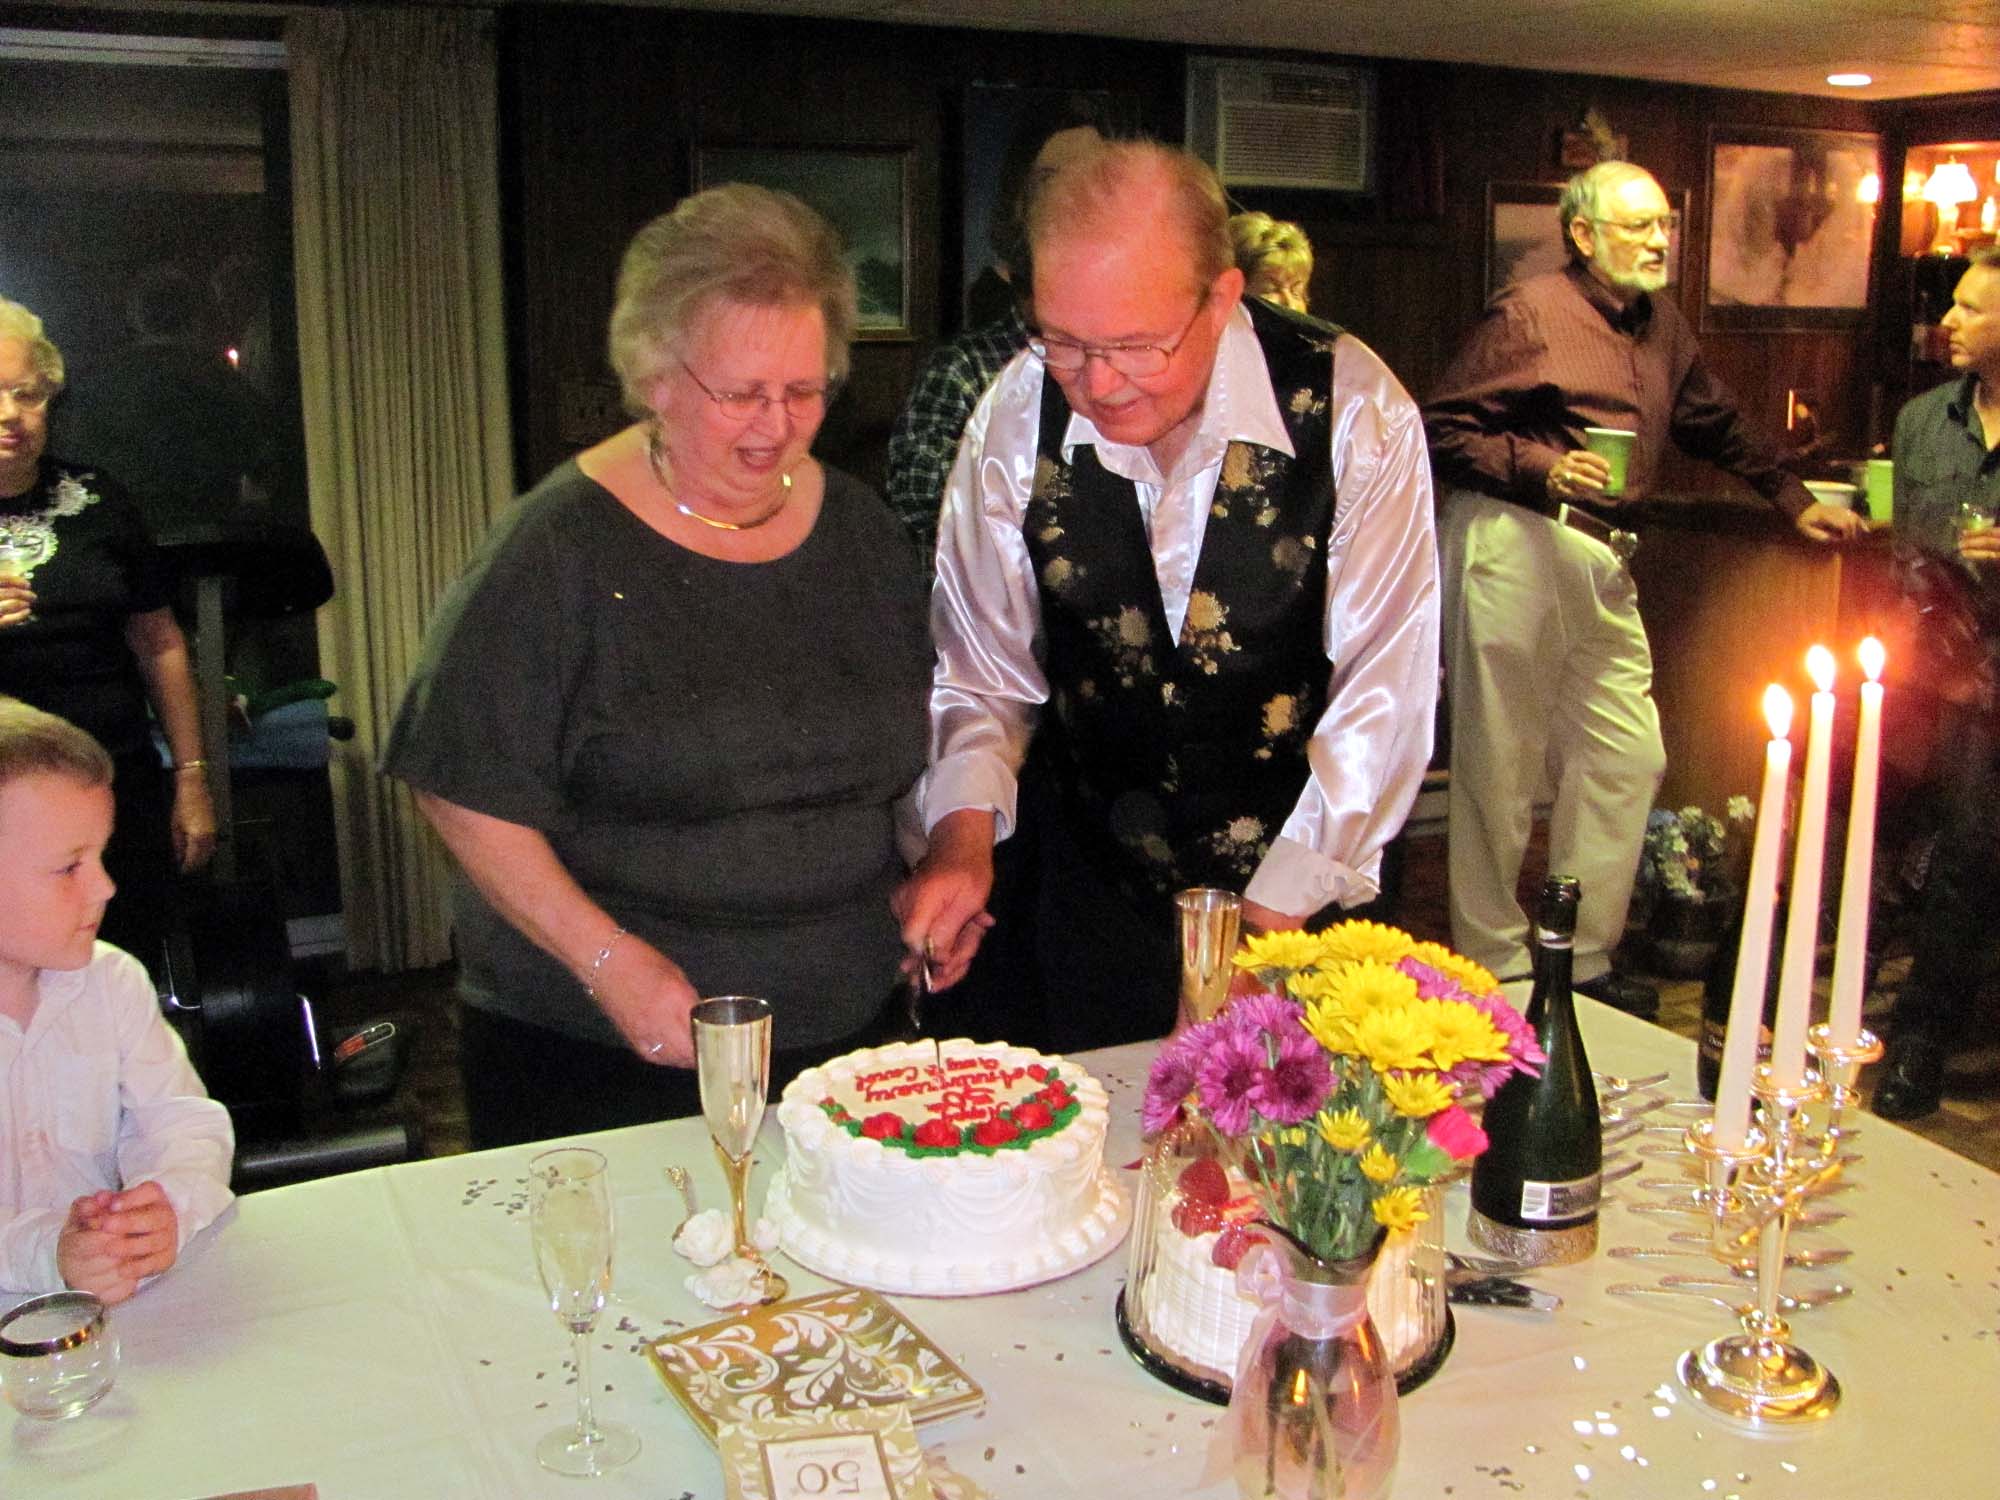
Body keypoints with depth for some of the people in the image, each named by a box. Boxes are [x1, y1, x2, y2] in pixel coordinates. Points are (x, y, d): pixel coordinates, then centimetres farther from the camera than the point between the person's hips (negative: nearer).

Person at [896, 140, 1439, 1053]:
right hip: (1097, 899, 2)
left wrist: (1275, 912, -19)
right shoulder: (1019, 413, -10)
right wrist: (963, 830, -19)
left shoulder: (1352, 412, -18)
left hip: (1304, 906, -2)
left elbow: (1385, 691, -16)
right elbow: (982, 666, -2)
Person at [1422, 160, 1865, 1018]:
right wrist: (1542, 466, -20)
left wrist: (1794, 500, 34)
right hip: (1513, 545, -8)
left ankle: (1583, 957, 22)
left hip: (1602, 560, 8)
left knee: (1625, 758, 9)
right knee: (1501, 768, -2)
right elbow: (1440, 429, -10)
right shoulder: (1530, 315, -6)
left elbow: (1716, 424, 33)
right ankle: (1493, 967, 10)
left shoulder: (1661, 326, 19)